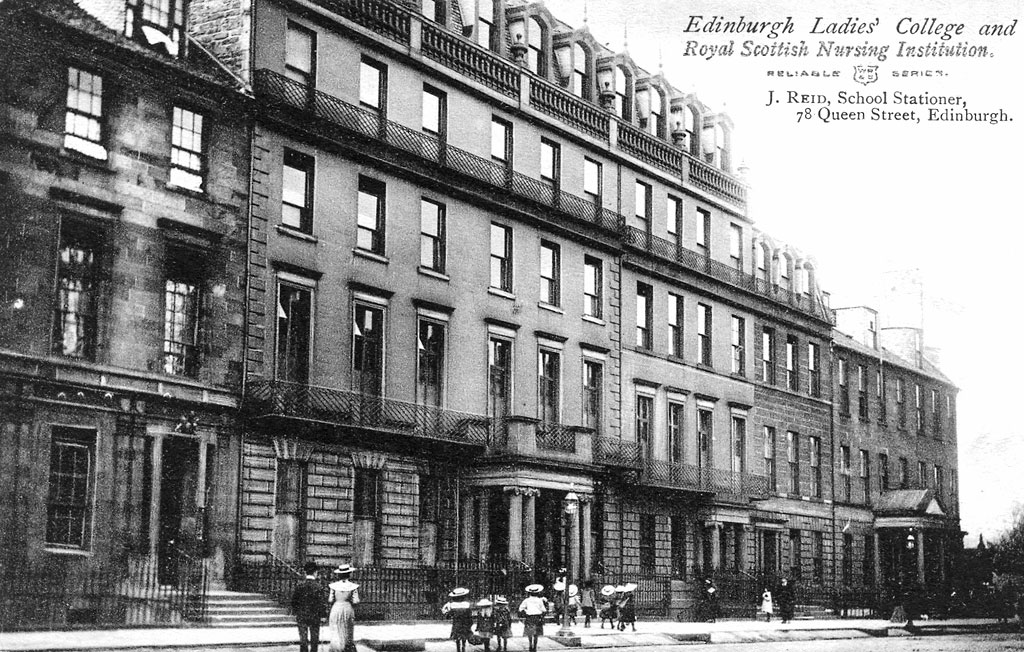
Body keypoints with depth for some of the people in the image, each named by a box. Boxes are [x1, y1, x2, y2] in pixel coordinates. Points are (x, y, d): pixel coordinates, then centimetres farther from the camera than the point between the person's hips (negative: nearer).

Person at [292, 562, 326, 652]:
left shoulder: (299, 585, -5)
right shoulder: (318, 586, -11)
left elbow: (294, 600, -2)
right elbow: (322, 603, -10)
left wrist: (295, 612, 10)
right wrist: (322, 614, 1)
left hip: (301, 616, 2)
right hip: (314, 616, -2)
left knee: (303, 640, 6)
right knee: (314, 640, 10)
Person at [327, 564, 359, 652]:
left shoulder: (334, 586, -2)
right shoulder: (353, 586, -4)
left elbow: (331, 600, -2)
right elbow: (355, 601, -8)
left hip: (336, 609, 0)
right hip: (348, 610, 0)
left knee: (336, 635, 2)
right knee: (348, 636, 11)